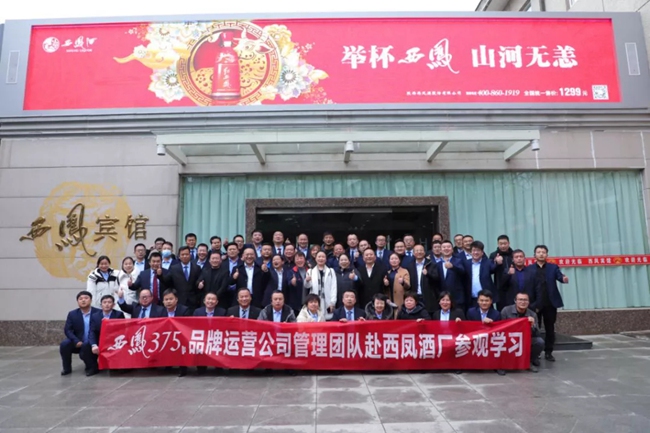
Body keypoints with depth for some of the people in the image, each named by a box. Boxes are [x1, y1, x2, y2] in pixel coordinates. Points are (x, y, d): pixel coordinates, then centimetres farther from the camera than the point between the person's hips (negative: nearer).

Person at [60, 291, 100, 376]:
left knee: (86, 346, -34)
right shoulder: (72, 314, 4)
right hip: (77, 342, 3)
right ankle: (67, 368, 0)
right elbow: (67, 330, -4)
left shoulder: (98, 312, -4)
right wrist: (76, 341, -20)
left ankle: (90, 367, -7)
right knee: (64, 344, -23)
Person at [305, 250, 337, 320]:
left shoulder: (331, 271, 11)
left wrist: (332, 302, -5)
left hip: (327, 302, 0)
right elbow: (307, 286, 2)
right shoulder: (310, 271, 10)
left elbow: (333, 288, 5)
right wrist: (307, 281, -20)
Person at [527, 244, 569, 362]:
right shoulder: (529, 269, 2)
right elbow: (527, 287, -3)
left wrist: (564, 279, -34)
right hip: (535, 304, -1)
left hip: (550, 303, 1)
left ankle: (548, 352, 19)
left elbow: (560, 276, -10)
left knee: (550, 328, 8)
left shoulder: (553, 267, 7)